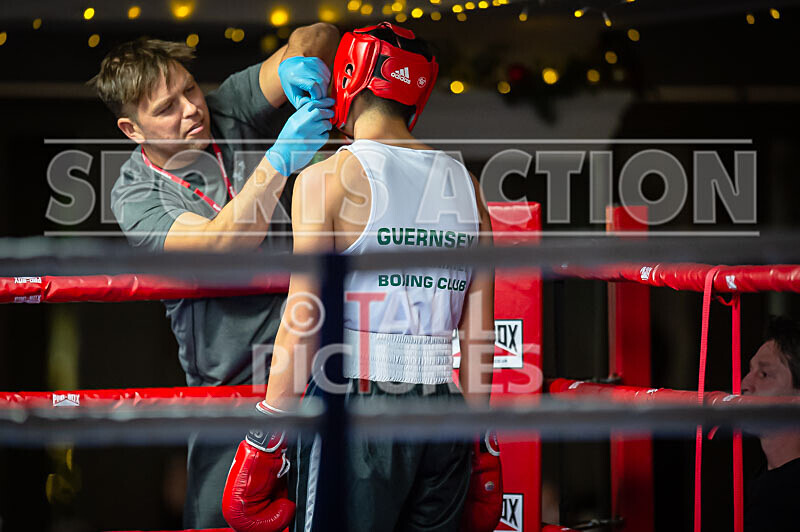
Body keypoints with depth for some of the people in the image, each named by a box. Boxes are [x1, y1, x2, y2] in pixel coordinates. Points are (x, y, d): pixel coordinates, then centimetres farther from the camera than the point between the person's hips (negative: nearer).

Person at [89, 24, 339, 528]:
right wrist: (279, 160, -30)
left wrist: (299, 63, -24)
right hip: (231, 384, -1)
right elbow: (219, 246, -22)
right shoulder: (135, 195, -4)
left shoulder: (231, 112, 2)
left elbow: (319, 37, 0)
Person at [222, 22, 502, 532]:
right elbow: (478, 330, 12)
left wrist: (267, 437, -6)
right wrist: (482, 442, 18)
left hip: (356, 409, -5)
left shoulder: (328, 178, -5)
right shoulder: (464, 183, 11)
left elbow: (302, 324, -10)